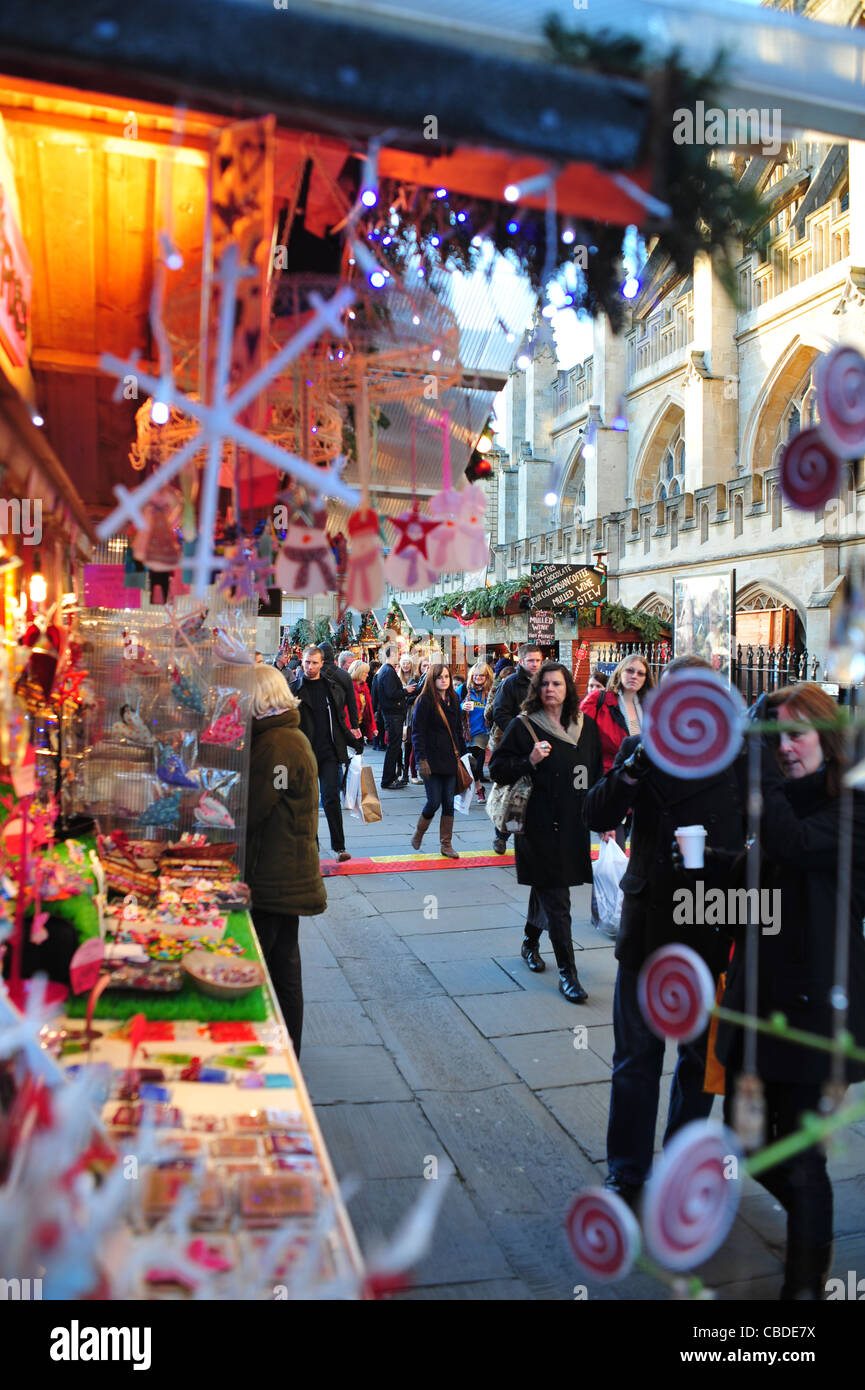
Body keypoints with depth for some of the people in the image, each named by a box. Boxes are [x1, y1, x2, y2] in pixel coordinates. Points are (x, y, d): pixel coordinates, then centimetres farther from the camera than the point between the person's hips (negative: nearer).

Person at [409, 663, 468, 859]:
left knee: (449, 803, 5)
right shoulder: (424, 701, -7)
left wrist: (462, 753, 12)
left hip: (450, 760, 5)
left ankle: (446, 845, 13)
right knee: (434, 802, -5)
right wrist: (421, 760, -15)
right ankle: (418, 835, 20)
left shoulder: (453, 700, 12)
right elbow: (417, 732, -9)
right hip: (432, 760, -5)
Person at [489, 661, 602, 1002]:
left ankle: (531, 942, 41)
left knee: (545, 888, 20)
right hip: (541, 824, -5)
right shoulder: (522, 726, -5)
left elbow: (596, 774, 15)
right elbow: (497, 768, -4)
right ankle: (567, 971, 1)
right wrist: (529, 762, -20)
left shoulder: (586, 727, 8)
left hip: (575, 824, 5)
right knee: (556, 899, -5)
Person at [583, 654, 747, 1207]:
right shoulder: (640, 748, 0)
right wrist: (635, 768, -21)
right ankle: (627, 1171, 26)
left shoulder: (739, 755, -3)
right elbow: (597, 818, -7)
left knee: (701, 1053, 16)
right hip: (647, 927, 0)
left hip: (712, 929, 0)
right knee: (637, 1056, 9)